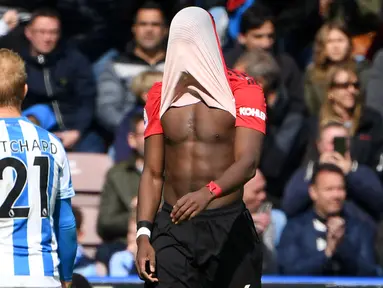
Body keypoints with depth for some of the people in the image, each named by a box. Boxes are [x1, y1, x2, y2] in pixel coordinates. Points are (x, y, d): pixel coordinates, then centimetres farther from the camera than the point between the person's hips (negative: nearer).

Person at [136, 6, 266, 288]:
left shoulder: (243, 92, -4)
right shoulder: (160, 97, 8)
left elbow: (248, 163, -18)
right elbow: (153, 173, 9)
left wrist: (208, 193, -37)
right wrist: (144, 235, -3)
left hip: (229, 227, -2)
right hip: (172, 229, 2)